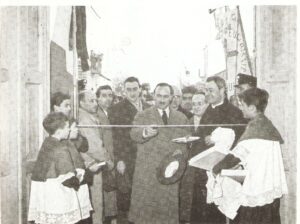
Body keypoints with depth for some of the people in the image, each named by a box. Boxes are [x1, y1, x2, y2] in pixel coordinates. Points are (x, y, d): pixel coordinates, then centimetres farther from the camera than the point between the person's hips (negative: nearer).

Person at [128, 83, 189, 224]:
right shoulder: (142, 115, 5)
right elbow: (134, 134, -12)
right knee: (145, 205, -2)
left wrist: (180, 151, -9)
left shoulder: (181, 118, 14)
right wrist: (145, 132, -34)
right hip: (146, 171, -2)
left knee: (168, 206, 6)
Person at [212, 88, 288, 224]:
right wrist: (243, 163, 16)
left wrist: (217, 168, -2)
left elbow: (235, 156, -16)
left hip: (258, 193, -9)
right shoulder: (268, 124, 9)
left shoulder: (255, 126, -15)